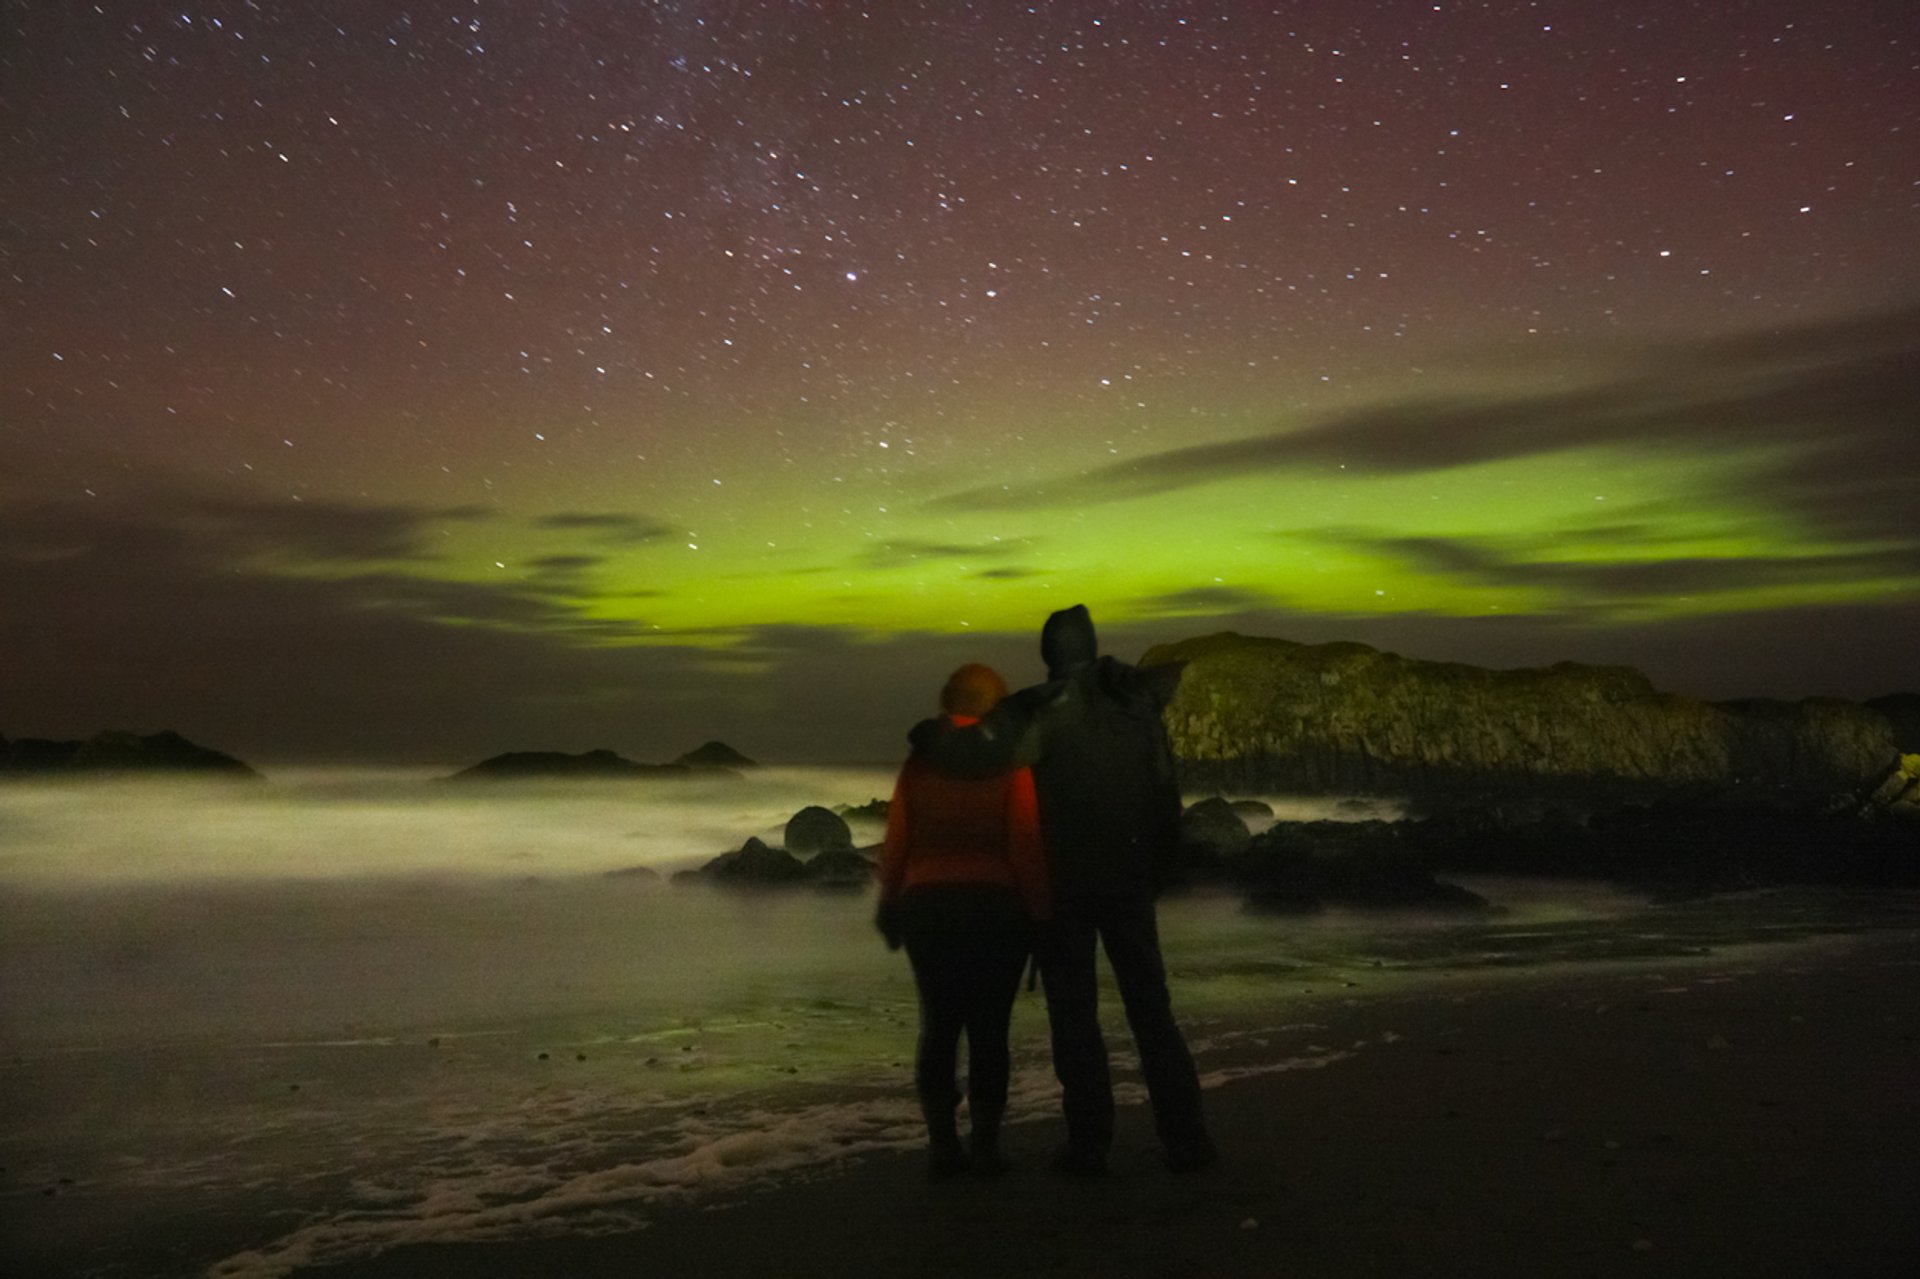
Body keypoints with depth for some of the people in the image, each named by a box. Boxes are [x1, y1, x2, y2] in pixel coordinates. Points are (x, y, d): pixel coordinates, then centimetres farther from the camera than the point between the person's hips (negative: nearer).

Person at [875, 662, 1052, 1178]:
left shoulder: (919, 764, 2)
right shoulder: (1009, 765, -6)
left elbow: (895, 844, 2)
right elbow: (1026, 849, -9)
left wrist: (889, 906, 13)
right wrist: (1042, 912, 0)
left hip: (927, 906, 3)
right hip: (996, 909, -2)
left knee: (939, 1024, 11)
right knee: (989, 1027, 6)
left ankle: (942, 1144, 12)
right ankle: (985, 1145, 8)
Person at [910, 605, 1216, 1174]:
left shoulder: (1043, 708, -14)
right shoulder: (1138, 697, 2)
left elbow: (974, 752, -24)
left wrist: (927, 734, -7)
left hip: (1065, 883, -3)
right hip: (1132, 880, 4)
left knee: (1074, 1014, 6)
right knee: (1151, 1009, 11)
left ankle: (1090, 1143, 6)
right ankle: (1184, 1136, 10)